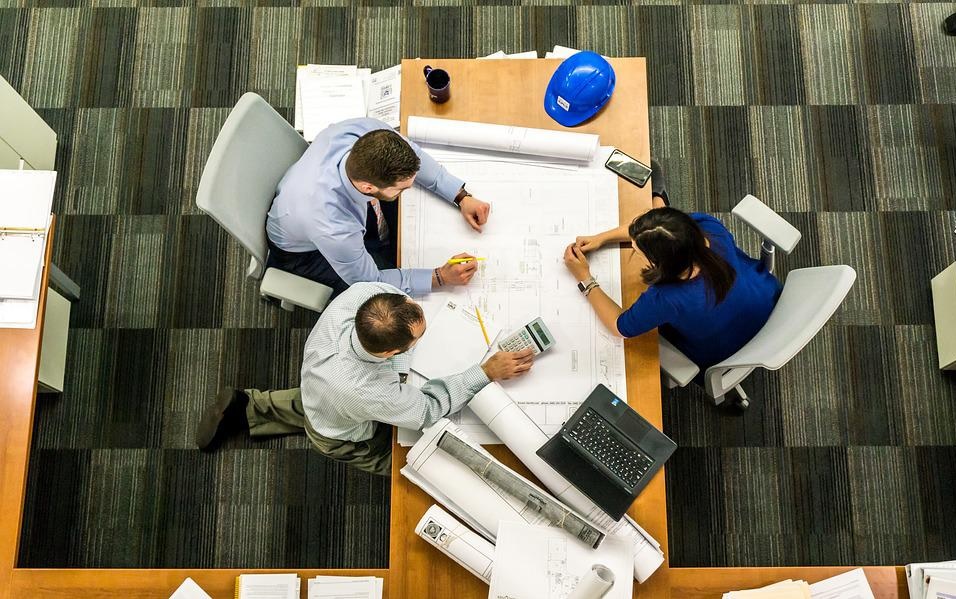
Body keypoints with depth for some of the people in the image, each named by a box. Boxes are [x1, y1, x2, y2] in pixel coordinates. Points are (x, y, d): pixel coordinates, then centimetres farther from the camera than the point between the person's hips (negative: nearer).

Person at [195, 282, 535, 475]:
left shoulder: (360, 293, -40)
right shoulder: (370, 393, -51)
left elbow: (389, 283, -14)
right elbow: (429, 409, -31)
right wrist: (488, 372, -31)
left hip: (316, 385, 5)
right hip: (344, 438, -5)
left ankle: (247, 408, 35)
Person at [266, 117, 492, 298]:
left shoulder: (366, 131, -35)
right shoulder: (333, 230, -47)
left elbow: (412, 155, -12)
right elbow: (369, 281, -26)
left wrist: (461, 197, -17)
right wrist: (440, 277, -26)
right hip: (304, 250, -5)